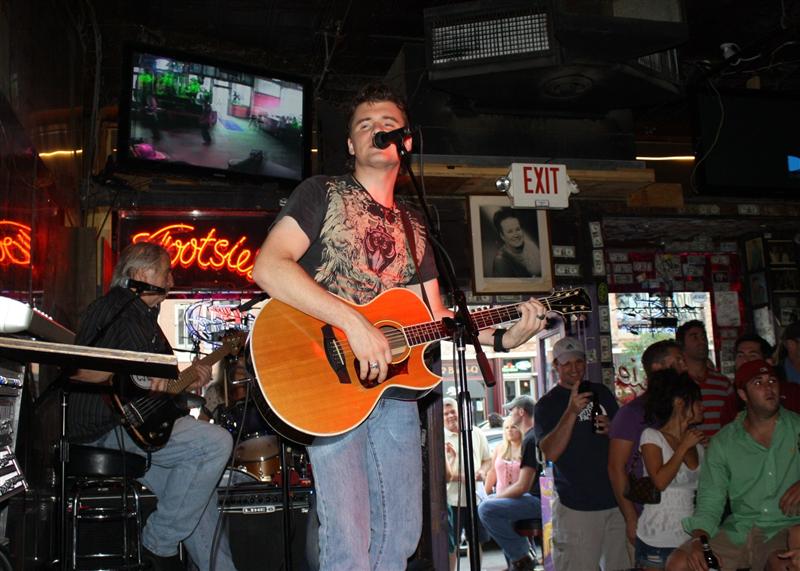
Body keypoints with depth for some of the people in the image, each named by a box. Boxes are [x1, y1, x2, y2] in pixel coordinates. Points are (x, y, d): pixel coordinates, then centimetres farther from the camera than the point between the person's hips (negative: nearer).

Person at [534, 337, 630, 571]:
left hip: (615, 500, 5)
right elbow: (551, 452, -16)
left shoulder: (602, 393, 12)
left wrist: (610, 429, -3)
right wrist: (571, 412, -27)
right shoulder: (547, 405, -3)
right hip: (576, 506, -5)